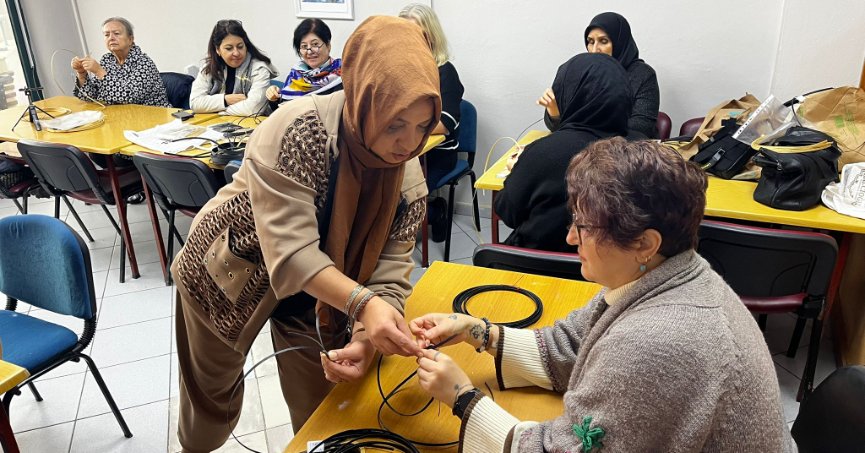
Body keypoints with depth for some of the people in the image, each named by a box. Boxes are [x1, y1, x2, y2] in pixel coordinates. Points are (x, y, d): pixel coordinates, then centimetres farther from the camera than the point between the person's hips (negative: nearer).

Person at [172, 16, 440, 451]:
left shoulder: (408, 176, -19)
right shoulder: (296, 131, -35)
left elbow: (390, 273, -20)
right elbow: (290, 252, -39)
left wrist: (366, 338, -38)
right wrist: (362, 304, -51)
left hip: (317, 290, 3)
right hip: (229, 272, -3)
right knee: (211, 390, 23)